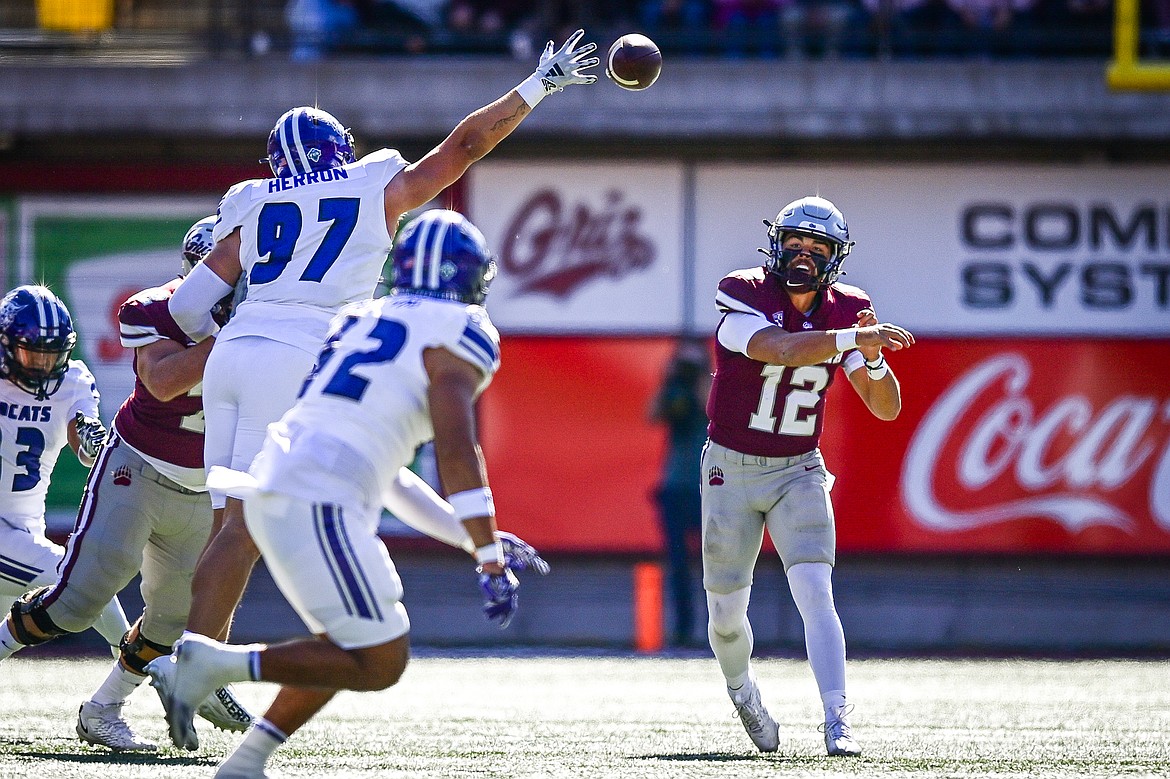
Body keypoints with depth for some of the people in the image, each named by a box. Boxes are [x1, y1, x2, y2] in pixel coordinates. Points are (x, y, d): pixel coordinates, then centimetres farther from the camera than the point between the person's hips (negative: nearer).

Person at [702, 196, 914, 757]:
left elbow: (886, 408, -7)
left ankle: (837, 724, -23)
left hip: (799, 473, 1)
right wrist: (854, 339, -47)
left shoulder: (844, 311, -4)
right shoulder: (743, 297, -16)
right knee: (726, 615, 7)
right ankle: (741, 688, 39)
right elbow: (780, 350, -36)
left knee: (815, 594, -18)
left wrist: (872, 357, -27)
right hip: (731, 472, -1)